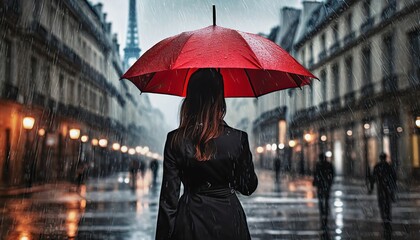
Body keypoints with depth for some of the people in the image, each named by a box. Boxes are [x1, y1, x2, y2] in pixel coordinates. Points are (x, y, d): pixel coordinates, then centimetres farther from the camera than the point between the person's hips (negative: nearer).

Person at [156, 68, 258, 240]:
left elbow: (169, 196, -8)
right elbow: (248, 187, 0)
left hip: (190, 225, 0)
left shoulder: (175, 140, -10)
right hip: (228, 222, 0)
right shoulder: (238, 139, -11)